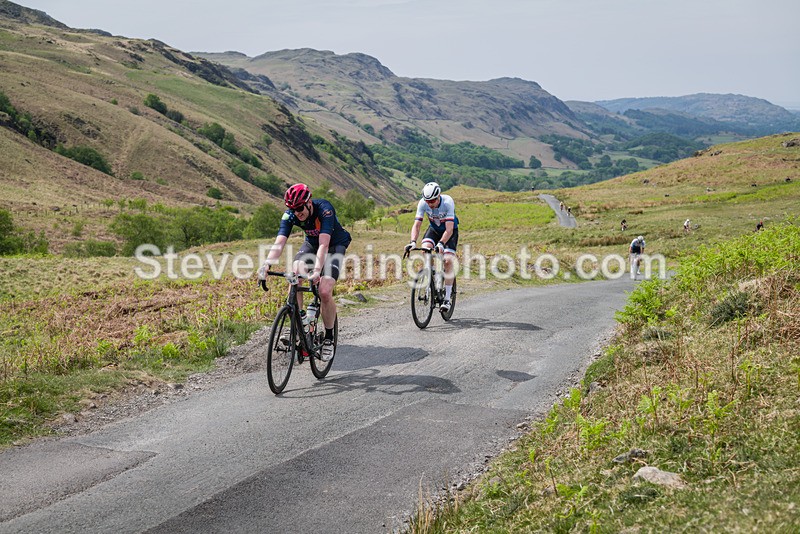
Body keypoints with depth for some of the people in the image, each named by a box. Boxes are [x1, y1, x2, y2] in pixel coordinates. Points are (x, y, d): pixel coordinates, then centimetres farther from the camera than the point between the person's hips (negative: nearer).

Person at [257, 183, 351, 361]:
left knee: (324, 292, -22)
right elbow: (279, 243, -30)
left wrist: (317, 270, -56)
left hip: (335, 245, -4)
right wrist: (266, 265, -47)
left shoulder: (324, 209, -34)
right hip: (311, 243, 4)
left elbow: (324, 244, -43)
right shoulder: (290, 215, -21)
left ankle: (329, 338, -1)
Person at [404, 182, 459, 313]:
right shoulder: (422, 203, -25)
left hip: (450, 231, -3)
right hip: (434, 229, 3)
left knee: (448, 260, -18)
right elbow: (417, 225, -28)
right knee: (425, 249, -27)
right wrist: (413, 242, -44)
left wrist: (441, 243, -53)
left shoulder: (448, 202, -34)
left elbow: (449, 229, -38)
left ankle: (447, 299, -12)